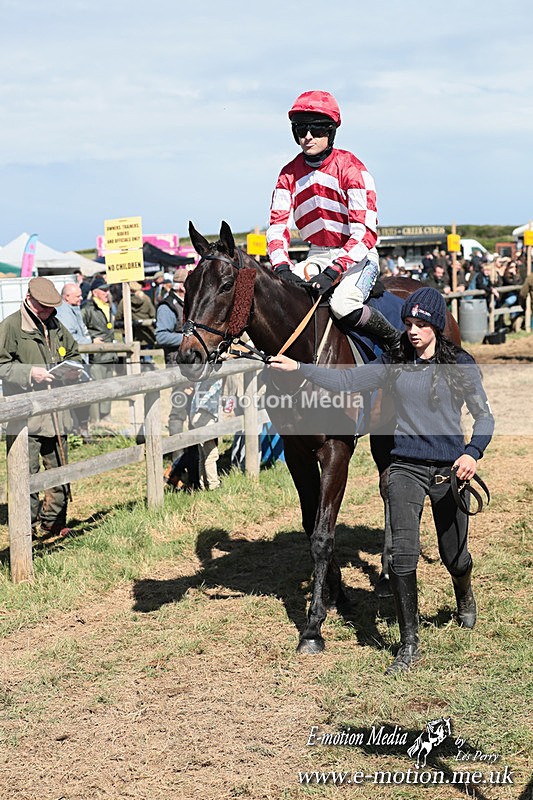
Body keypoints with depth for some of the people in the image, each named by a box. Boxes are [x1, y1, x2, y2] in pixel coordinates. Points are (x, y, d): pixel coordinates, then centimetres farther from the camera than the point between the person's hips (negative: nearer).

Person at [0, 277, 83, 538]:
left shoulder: (56, 327, 14)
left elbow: (73, 354, 27)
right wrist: (30, 373, -19)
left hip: (56, 413, 6)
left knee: (59, 469, 10)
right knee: (27, 471, -5)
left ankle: (53, 522, 22)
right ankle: (31, 522, 5)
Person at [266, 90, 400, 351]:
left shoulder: (351, 169, -16)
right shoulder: (290, 174, 1)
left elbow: (365, 232, -23)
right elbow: (277, 224, -4)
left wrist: (333, 272, -33)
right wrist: (282, 268, -23)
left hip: (358, 255, -5)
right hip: (317, 256, 5)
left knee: (342, 305, -33)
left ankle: (398, 343, -9)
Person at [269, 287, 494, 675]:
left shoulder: (461, 365, -1)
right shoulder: (394, 364, 2)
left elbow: (485, 415, -1)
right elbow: (345, 381, -4)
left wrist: (473, 453, -19)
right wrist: (299, 367, -14)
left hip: (450, 469, 0)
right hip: (406, 468, 0)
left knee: (454, 555, 13)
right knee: (403, 555, -13)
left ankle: (464, 596, 51)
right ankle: (409, 644, -3)